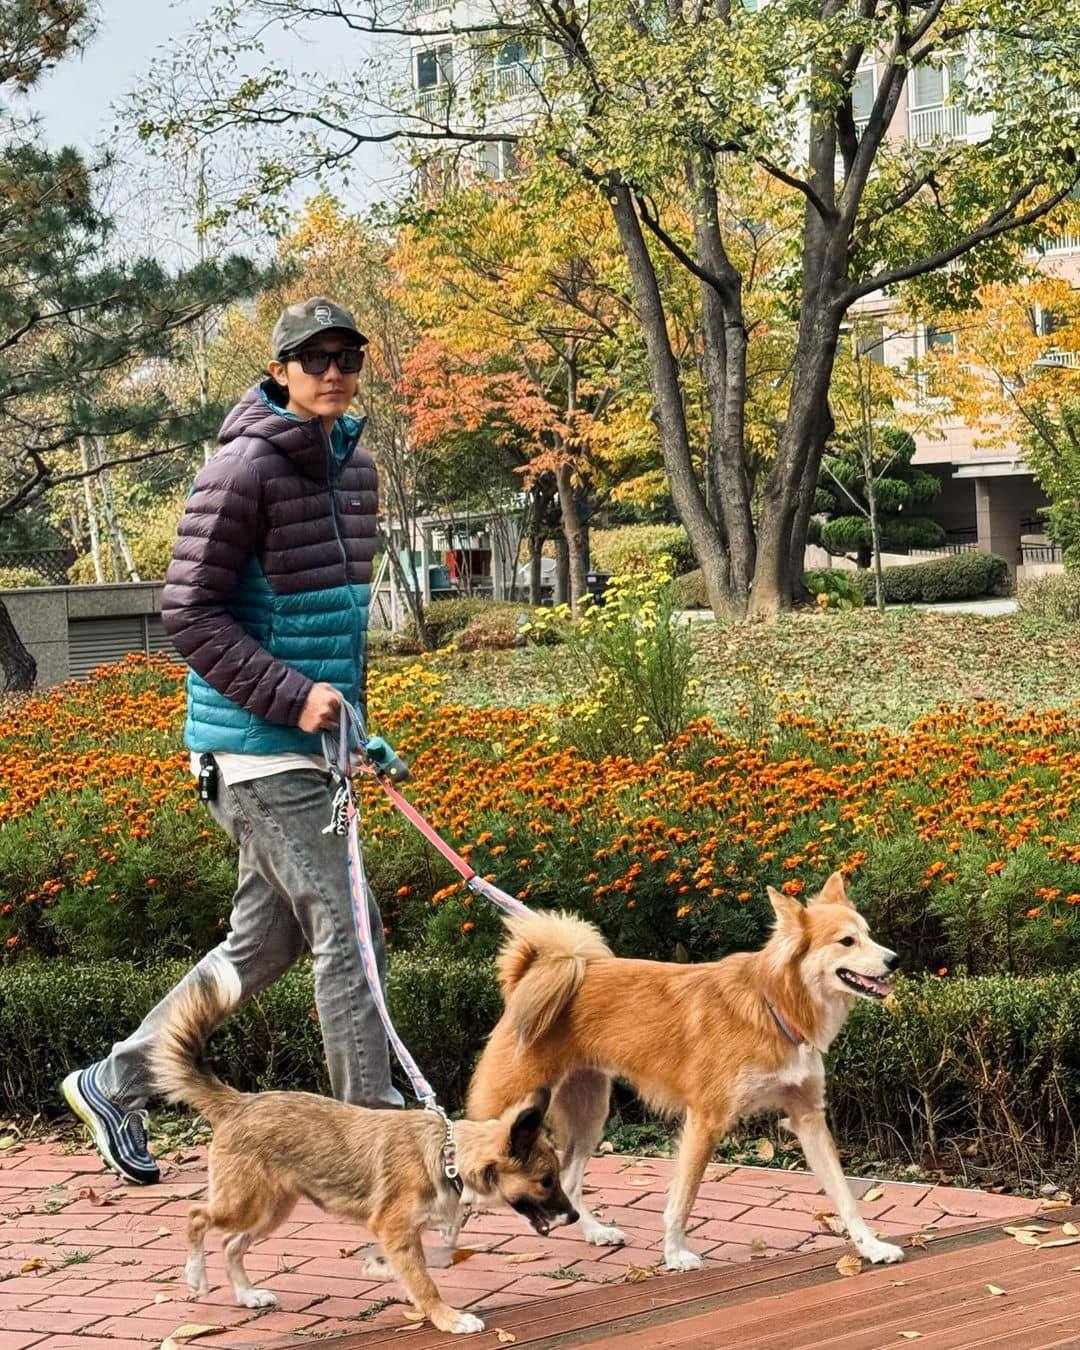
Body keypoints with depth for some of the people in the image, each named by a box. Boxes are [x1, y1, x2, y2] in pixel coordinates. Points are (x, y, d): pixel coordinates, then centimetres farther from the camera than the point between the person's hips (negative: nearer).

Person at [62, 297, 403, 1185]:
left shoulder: (355, 466, 14)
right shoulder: (244, 469, -13)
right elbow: (190, 613, -15)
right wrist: (291, 695, -20)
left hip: (309, 743, 9)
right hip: (257, 746, -9)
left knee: (264, 943, 14)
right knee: (344, 931, -8)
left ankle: (115, 1083, 25)